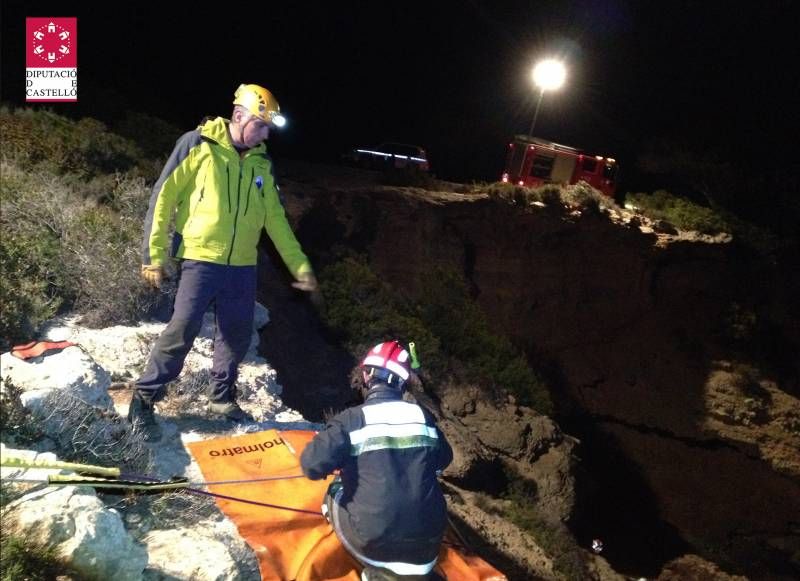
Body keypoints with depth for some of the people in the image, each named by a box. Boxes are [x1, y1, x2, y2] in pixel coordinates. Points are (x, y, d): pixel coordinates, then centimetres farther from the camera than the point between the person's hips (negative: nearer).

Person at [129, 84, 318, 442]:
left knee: (237, 334, 10)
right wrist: (154, 254, -9)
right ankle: (144, 399, 5)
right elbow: (163, 198, -5)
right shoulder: (198, 145, -5)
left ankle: (222, 397, 29)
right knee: (182, 330, -10)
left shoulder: (261, 163, 10)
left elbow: (276, 219, 14)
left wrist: (300, 265, 10)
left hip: (242, 267, 6)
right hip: (199, 260, -5)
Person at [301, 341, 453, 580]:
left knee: (335, 493, 23)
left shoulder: (352, 419, -8)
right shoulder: (422, 415, 5)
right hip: (427, 542, 4)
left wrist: (342, 462, 9)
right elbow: (443, 460, 19)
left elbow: (313, 464, -14)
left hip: (373, 541, -4)